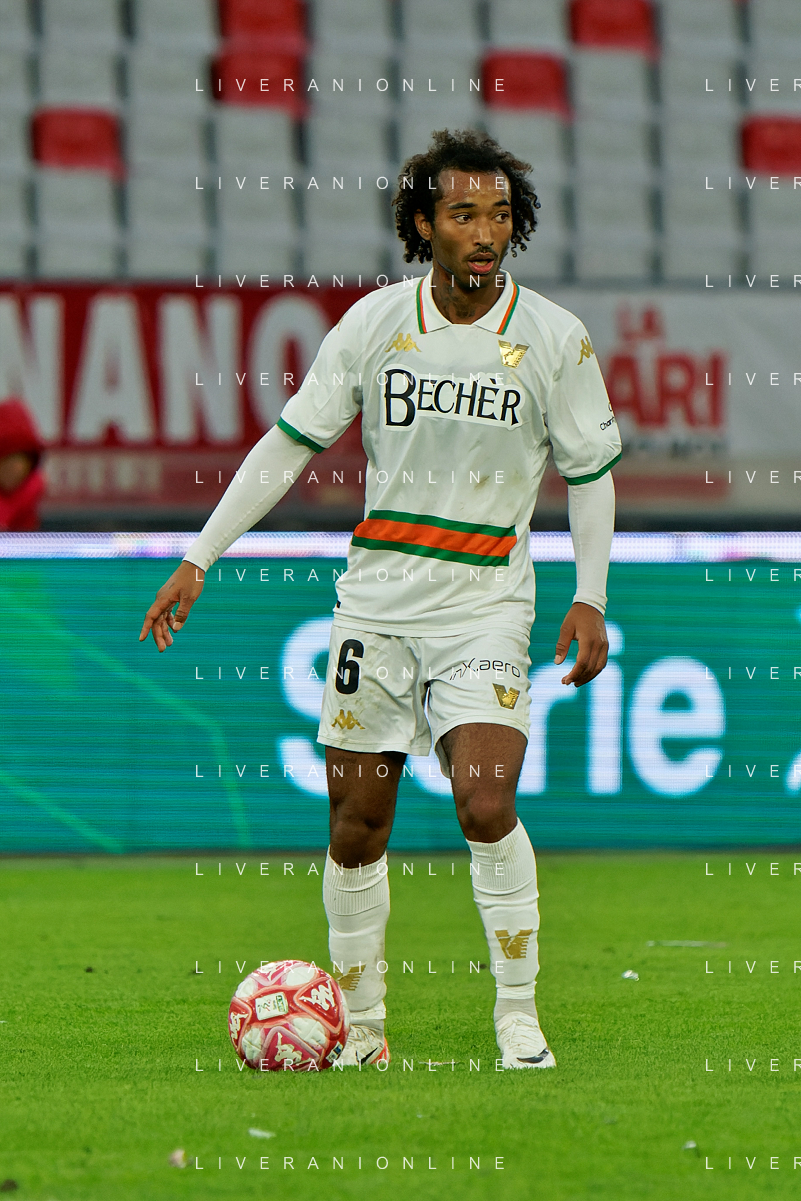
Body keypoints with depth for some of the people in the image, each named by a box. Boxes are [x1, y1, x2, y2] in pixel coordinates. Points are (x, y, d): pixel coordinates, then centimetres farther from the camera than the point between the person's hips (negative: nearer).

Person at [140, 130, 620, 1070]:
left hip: (486, 605, -2)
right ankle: (360, 1027, 15)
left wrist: (590, 597, -2)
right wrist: (199, 558, 1)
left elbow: (589, 472, 6)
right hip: (377, 595, 2)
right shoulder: (373, 322, -2)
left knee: (485, 801, -20)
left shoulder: (554, 339, -4)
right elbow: (289, 443, 3)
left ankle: (518, 1019, -9)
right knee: (356, 822, 2)